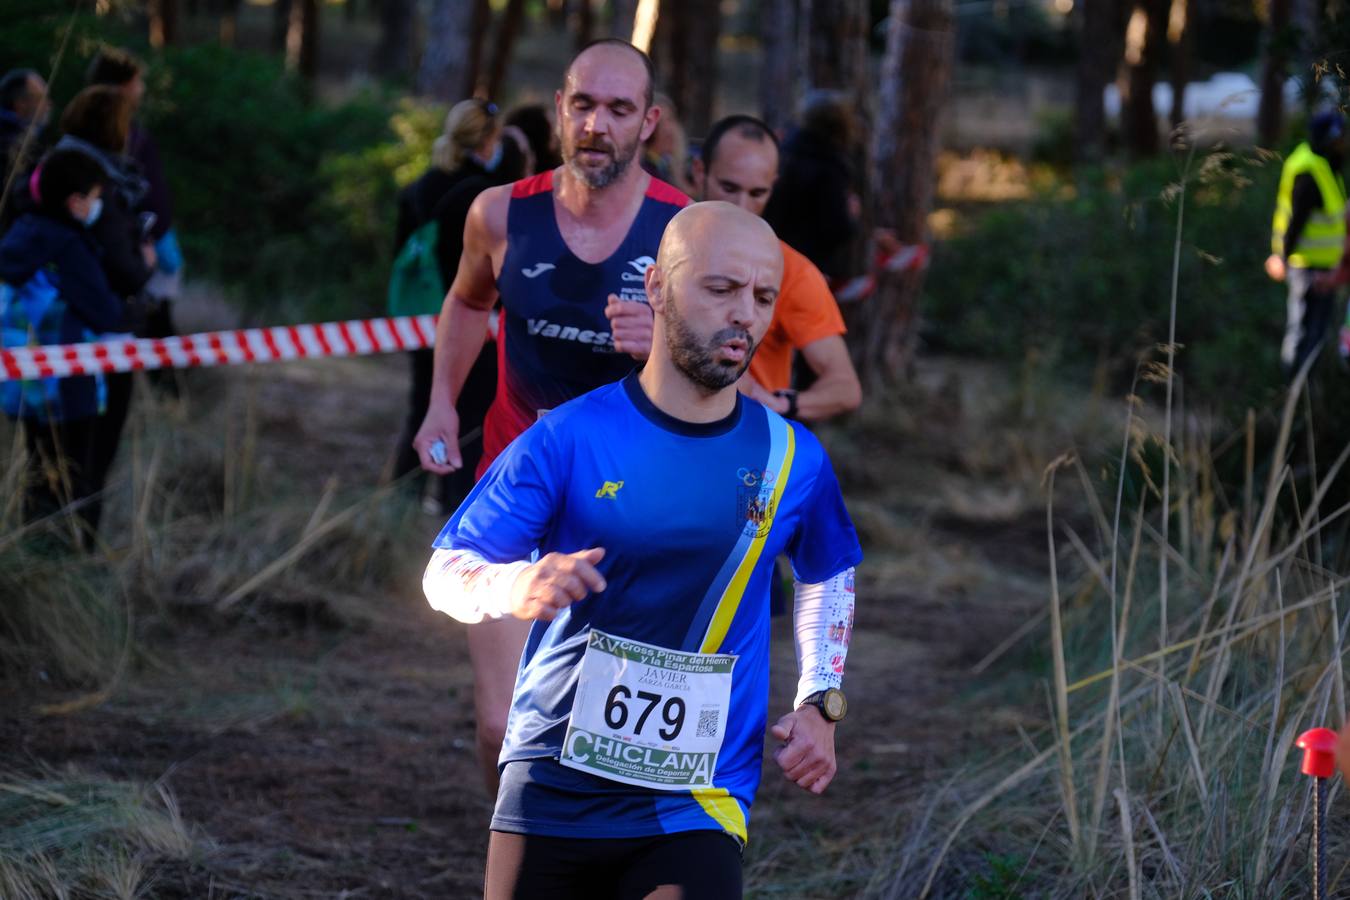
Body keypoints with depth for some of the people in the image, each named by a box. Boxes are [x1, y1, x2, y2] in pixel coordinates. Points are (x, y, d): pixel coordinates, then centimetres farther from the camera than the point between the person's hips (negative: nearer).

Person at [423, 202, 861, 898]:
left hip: (698, 808, 1)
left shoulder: (793, 458, 4)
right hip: (552, 787, -1)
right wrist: (515, 587, -27)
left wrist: (820, 704, 10)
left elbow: (828, 578, 23)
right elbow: (445, 572, -5)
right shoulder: (569, 439, -5)